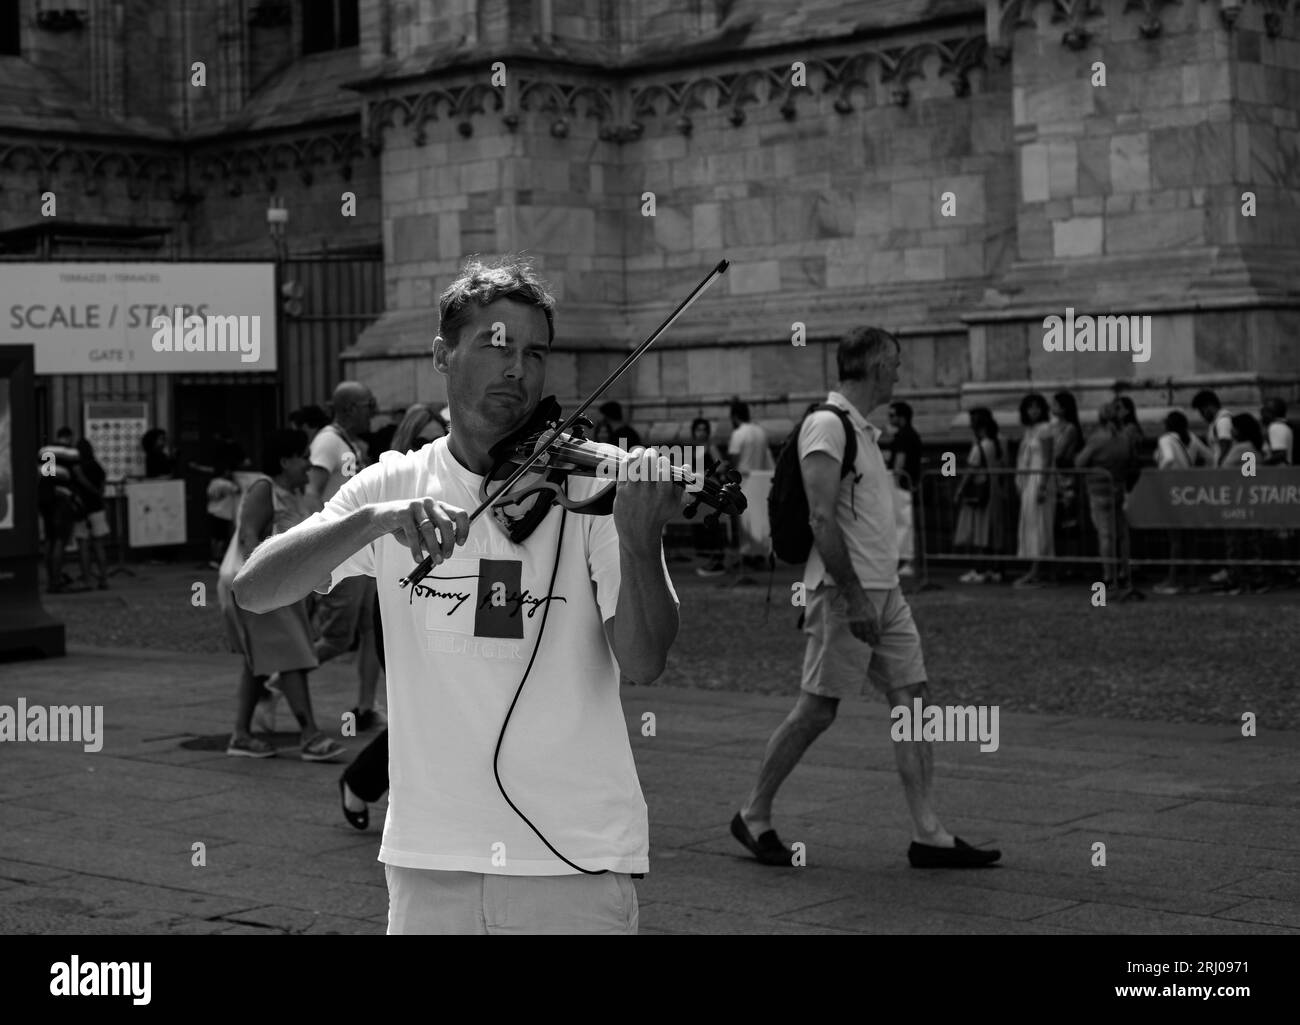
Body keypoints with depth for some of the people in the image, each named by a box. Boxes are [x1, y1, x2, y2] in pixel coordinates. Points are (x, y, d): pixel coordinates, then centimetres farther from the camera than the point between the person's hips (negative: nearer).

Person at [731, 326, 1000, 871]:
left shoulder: (863, 430, 17)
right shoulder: (827, 424, -13)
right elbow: (822, 518, -20)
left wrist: (875, 592, 19)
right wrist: (854, 597, -22)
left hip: (883, 591, 9)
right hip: (846, 590, -9)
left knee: (913, 699, 3)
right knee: (817, 709, -2)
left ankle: (929, 836, 5)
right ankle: (753, 817, 13)